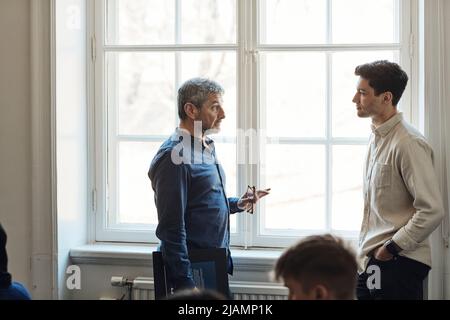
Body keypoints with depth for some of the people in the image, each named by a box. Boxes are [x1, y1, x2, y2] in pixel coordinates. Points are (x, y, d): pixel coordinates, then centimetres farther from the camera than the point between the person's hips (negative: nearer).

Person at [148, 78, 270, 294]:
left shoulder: (206, 148, 12)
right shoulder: (174, 156, -18)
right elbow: (171, 228, -22)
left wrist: (237, 204, 9)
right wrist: (186, 284, -24)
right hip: (194, 269, -9)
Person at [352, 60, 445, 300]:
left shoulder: (408, 143, -17)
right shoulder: (376, 137, 11)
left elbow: (432, 211, -20)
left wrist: (391, 248, -15)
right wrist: (366, 250, 13)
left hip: (398, 264, -8)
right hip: (370, 262, 8)